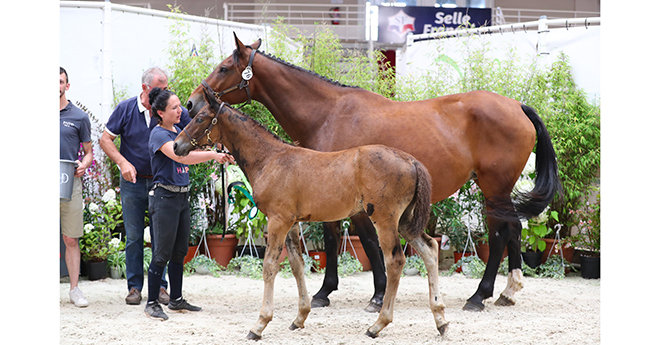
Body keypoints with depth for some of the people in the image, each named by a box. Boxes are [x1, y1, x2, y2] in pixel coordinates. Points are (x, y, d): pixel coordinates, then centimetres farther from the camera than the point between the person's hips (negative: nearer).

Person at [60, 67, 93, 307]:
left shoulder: (79, 116, 7)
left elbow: (88, 152, 12)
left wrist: (84, 165, -9)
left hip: (70, 182, 0)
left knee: (71, 240, 2)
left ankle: (74, 289, 8)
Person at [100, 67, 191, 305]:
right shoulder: (126, 109, -5)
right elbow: (106, 139, -1)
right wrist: (123, 162, -14)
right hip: (133, 183, 0)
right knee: (134, 237, 4)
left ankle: (160, 286, 12)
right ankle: (135, 287, 12)